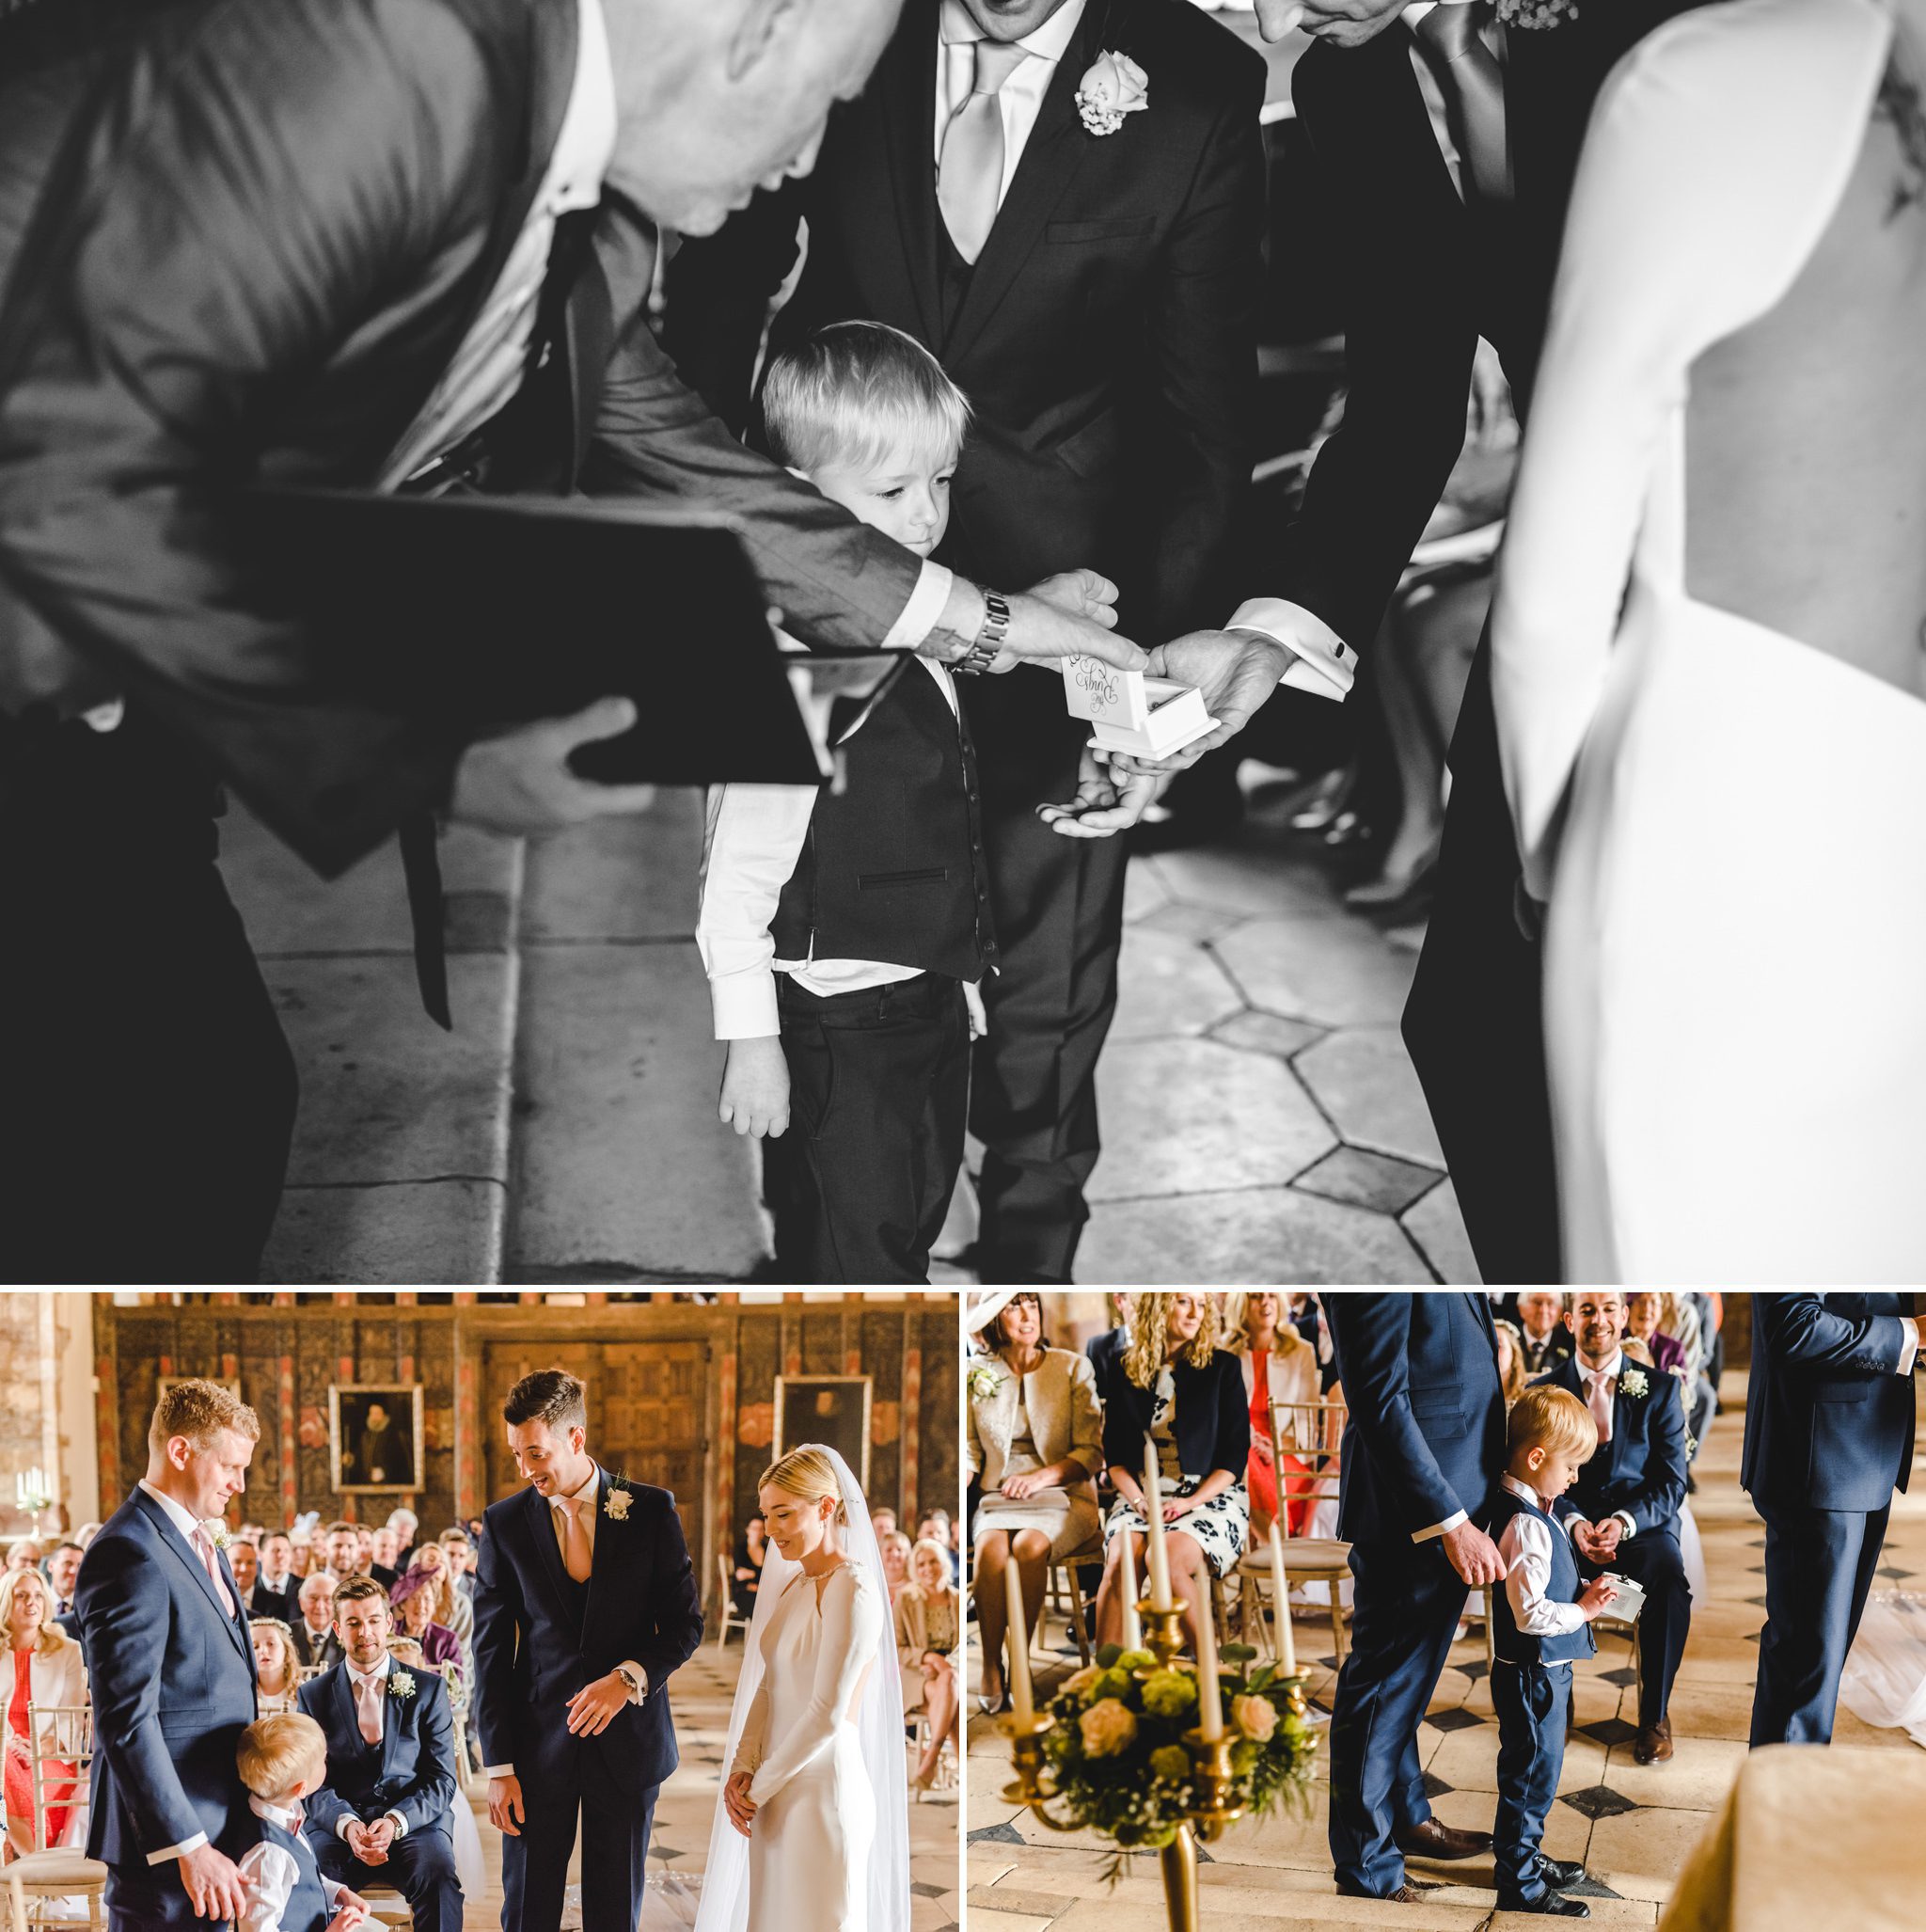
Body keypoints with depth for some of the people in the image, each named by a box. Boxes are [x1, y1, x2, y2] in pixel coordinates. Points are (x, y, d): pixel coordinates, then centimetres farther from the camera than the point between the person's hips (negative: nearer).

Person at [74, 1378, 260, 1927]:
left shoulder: (196, 1542, 13)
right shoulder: (130, 1554, -18)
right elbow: (125, 1721, -22)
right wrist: (187, 1846, -23)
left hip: (216, 1816, 9)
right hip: (166, 1837, -9)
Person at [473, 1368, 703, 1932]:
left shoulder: (651, 1511, -2)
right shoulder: (505, 1522, 0)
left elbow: (685, 1622, 1)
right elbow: (491, 1649, 1)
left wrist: (629, 1676, -18)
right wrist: (498, 1767, -3)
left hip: (628, 1739, 0)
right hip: (539, 1742, 1)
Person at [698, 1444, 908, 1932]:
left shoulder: (852, 1590, -16)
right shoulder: (793, 1585, 10)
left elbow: (828, 1713, -19)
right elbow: (767, 1686, 12)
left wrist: (760, 1786, -10)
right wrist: (742, 1769, -2)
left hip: (823, 1793, -8)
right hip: (778, 1796, 8)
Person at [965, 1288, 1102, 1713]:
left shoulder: (1072, 1368, 5)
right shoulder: (978, 1377, 11)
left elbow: (1092, 1452, 2)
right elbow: (970, 1452, 10)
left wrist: (1042, 1476, -15)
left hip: (1064, 1494, -1)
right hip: (999, 1497, 2)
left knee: (1030, 1544, -35)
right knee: (991, 1545, -33)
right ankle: (991, 1666, -24)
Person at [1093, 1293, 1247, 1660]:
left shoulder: (1222, 1367, 4)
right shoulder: (1126, 1374, 11)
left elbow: (1235, 1454, 1)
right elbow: (1115, 1456, 11)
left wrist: (1190, 1502, -13)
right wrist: (1137, 1499, -9)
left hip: (1211, 1495, -2)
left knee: (1166, 1559, -33)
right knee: (1121, 1560, -30)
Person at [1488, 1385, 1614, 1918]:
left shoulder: (1538, 1512, 7)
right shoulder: (1525, 1525, -25)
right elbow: (1530, 1613, -27)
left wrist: (1584, 1590, 7)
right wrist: (1583, 1609, -16)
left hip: (1547, 1669, 10)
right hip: (1530, 1672, -10)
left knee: (1537, 1772, 22)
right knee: (1532, 1775, 1)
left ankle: (1526, 1854, 37)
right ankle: (1519, 1885, 11)